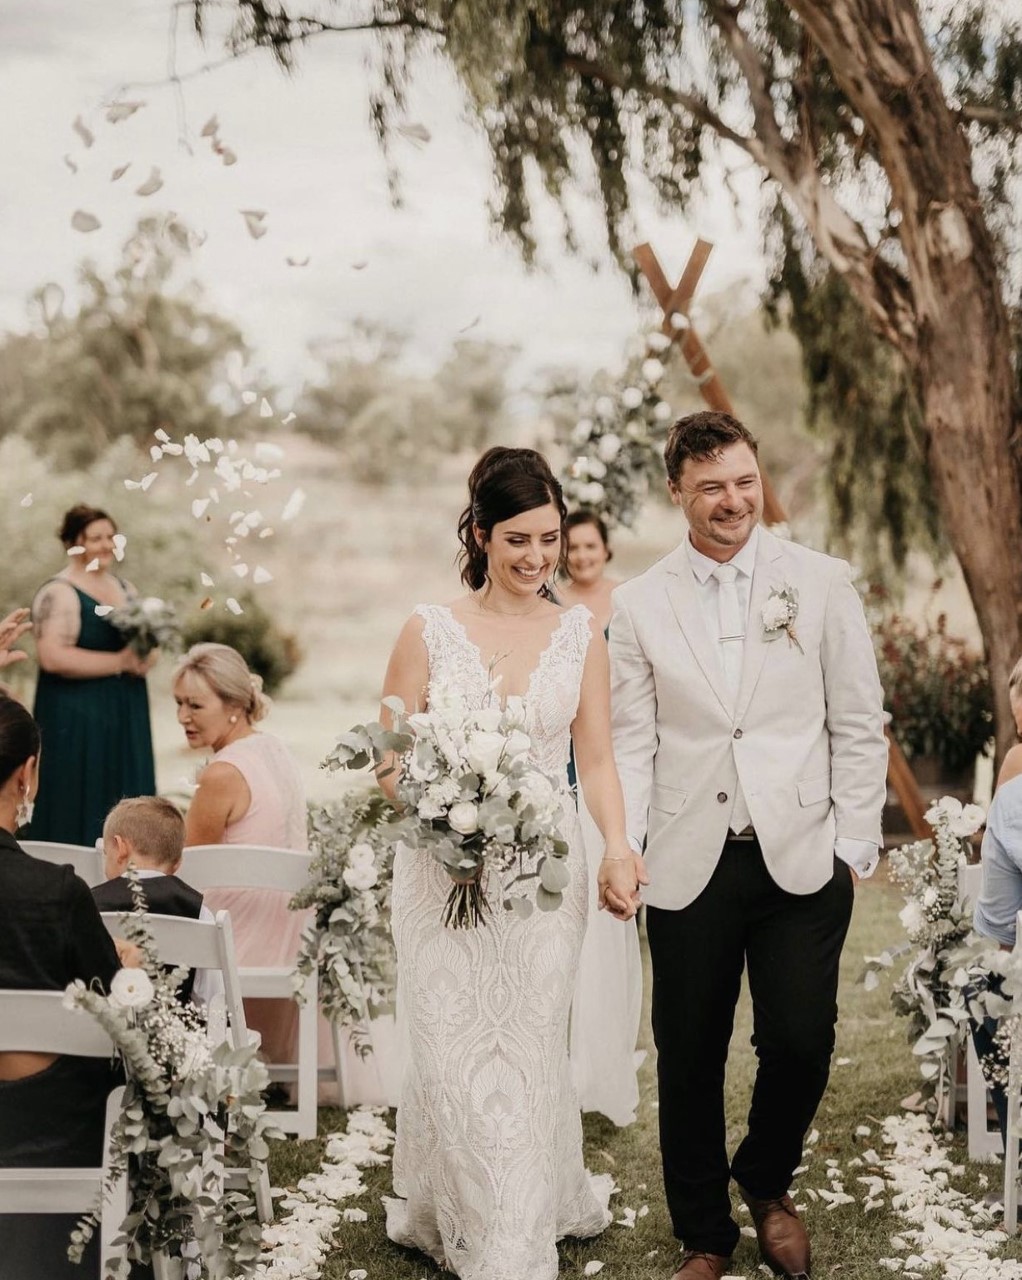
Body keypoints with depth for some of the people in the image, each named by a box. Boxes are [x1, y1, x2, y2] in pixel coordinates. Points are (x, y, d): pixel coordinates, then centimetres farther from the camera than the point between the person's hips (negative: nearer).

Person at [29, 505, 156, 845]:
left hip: (126, 716, 7)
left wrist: (145, 657, -1)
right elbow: (53, 657, -21)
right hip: (77, 718, -7)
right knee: (79, 813, -6)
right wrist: (119, 662, -17)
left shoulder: (124, 588, 14)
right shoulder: (59, 593, -9)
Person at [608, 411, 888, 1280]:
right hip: (689, 866, 1)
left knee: (801, 1043, -4)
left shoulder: (823, 583, 2)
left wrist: (856, 846, -1)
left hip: (802, 859, -1)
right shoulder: (640, 605, 4)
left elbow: (858, 726, 3)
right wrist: (619, 853, -8)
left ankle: (767, 1183, 29)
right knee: (689, 1060, 8)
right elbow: (630, 743, 3)